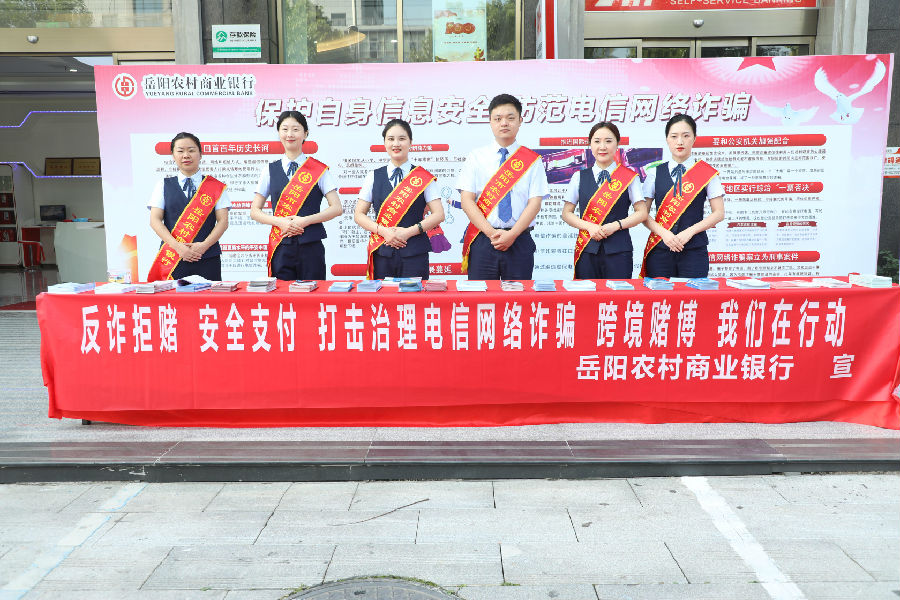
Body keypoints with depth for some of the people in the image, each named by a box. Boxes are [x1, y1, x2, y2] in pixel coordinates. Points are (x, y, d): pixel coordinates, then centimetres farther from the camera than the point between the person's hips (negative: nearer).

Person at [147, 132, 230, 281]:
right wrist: (178, 246, -11)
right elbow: (155, 221, 4)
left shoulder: (215, 186, 10)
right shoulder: (163, 186, 12)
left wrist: (204, 245, -13)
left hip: (207, 258, -1)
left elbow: (223, 221, 2)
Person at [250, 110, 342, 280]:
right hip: (280, 248, 2)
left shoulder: (319, 170, 5)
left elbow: (337, 208, -1)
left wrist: (305, 220, -12)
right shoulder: (270, 170, 11)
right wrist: (280, 221, -9)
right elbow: (254, 211, 9)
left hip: (311, 247, -1)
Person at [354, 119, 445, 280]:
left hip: (415, 253, -1)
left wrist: (408, 232, -11)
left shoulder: (423, 178, 5)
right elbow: (359, 215, 8)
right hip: (382, 253, 1)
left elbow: (439, 215, 0)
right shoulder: (374, 177, 10)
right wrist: (383, 230, -10)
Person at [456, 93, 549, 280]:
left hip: (520, 241, 0)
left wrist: (512, 235, -13)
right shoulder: (476, 157, 8)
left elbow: (535, 202, 0)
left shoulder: (532, 160, 7)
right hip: (482, 241, 0)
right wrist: (491, 233, -11)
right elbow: (466, 200, 0)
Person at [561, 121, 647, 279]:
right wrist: (589, 226, -8)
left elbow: (642, 212, 3)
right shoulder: (579, 177, 10)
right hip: (586, 250, 1)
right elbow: (566, 213, 8)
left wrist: (616, 225, -11)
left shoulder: (629, 177, 6)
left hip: (618, 250, -1)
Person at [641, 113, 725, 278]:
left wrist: (689, 232, -11)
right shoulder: (655, 173, 8)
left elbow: (719, 213, 1)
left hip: (694, 249, -1)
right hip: (660, 248, 1)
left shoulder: (707, 173, 5)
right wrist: (663, 233, -12)